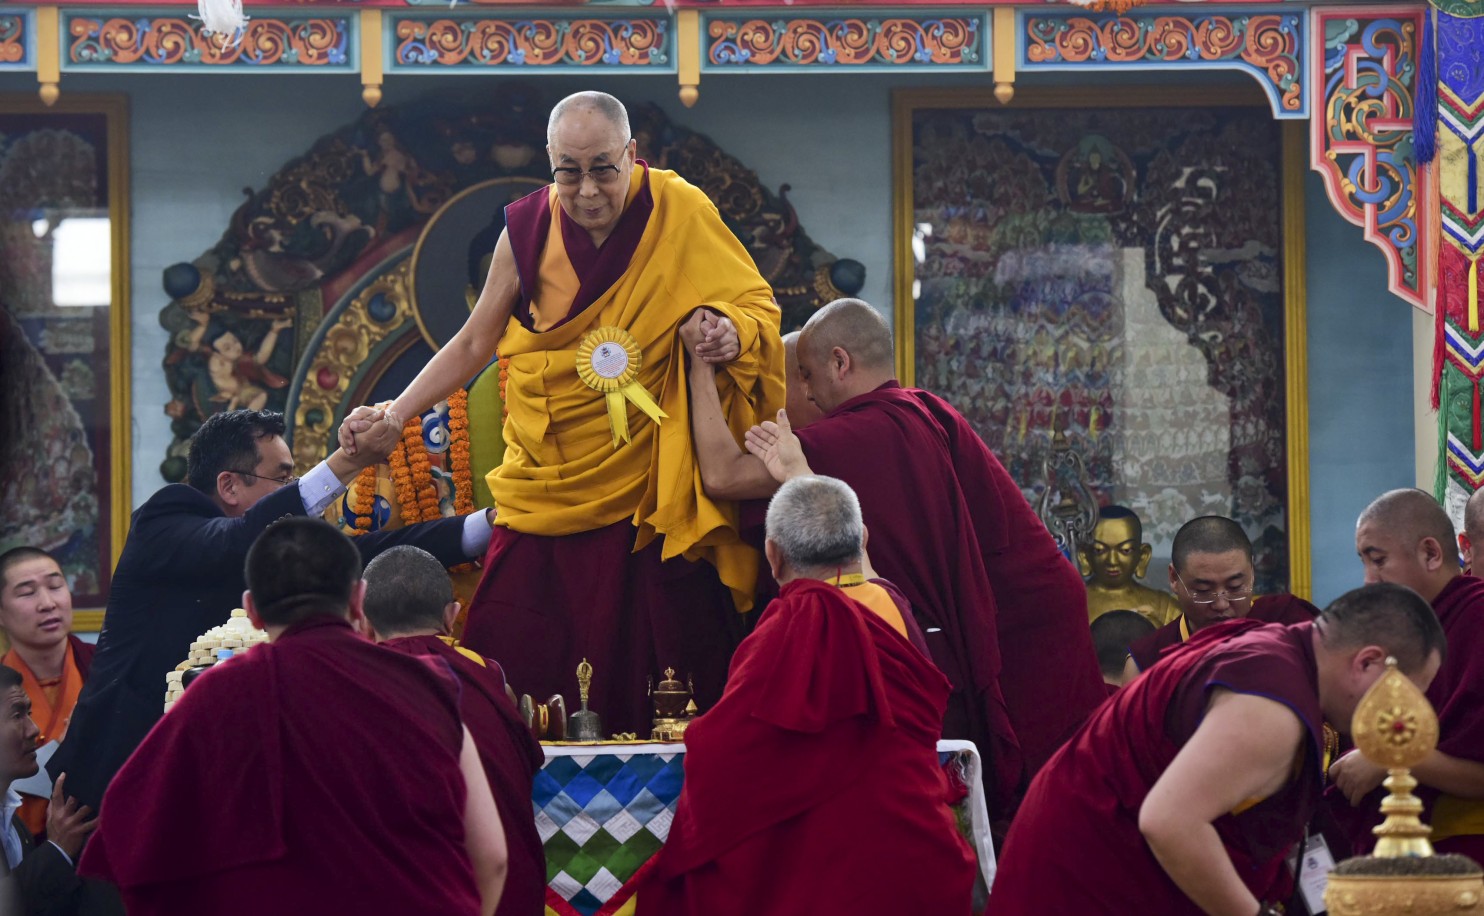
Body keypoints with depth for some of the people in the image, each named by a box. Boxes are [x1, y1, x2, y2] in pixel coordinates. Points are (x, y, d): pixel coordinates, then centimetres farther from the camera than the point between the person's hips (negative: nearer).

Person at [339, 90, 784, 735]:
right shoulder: (527, 231, 3)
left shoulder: (681, 214, -3)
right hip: (545, 499, 2)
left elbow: (757, 307, 5)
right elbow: (472, 346, 13)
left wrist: (727, 330, -18)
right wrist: (393, 415, 5)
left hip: (648, 496, -2)